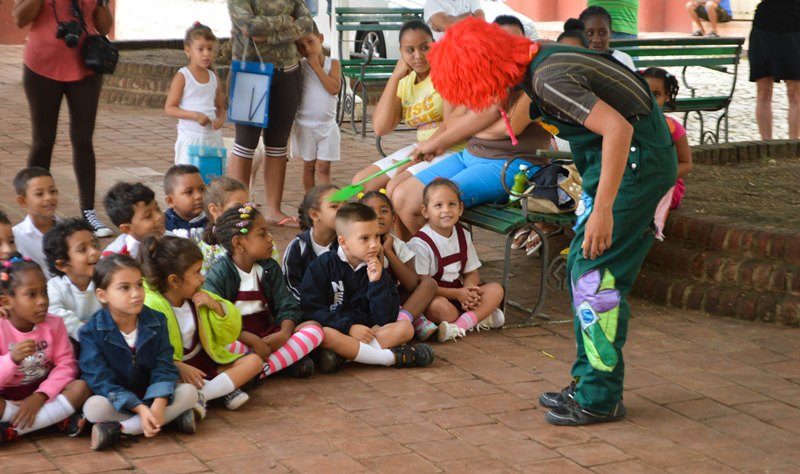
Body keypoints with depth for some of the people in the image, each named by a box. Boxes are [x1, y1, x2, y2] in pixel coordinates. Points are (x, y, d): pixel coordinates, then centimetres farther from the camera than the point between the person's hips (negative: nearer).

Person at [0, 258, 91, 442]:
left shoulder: (54, 324, -5)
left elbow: (65, 365, -11)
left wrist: (39, 397, -24)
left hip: (42, 394, 3)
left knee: (82, 387, -25)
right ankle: (60, 419, -24)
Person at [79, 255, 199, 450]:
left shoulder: (156, 322, -5)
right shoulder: (91, 331, -14)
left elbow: (164, 368, -10)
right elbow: (100, 379, -19)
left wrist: (158, 404, -31)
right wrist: (140, 409, -30)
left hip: (151, 396, 4)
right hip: (115, 401, -3)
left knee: (189, 392, -22)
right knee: (93, 406, -34)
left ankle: (117, 429, -28)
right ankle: (171, 418, -29)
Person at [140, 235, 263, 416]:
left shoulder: (199, 299, 5)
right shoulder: (152, 306, -16)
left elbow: (227, 337, 8)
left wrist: (217, 306, -9)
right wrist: (179, 367, -36)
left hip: (205, 363, 7)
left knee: (253, 361, -9)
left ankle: (198, 395, -26)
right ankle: (225, 389, -32)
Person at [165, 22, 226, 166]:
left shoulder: (214, 79, 9)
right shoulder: (182, 77, -5)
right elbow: (169, 108, -8)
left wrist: (220, 119, -4)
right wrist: (194, 115, -20)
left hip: (213, 138, 5)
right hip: (190, 138, -5)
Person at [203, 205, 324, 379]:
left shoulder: (270, 268, 6)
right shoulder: (219, 274, -9)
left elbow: (287, 306, 1)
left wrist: (284, 333, -21)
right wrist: (253, 341, -28)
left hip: (268, 336, 5)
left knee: (314, 329, -16)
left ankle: (259, 369, -31)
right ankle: (288, 359, -29)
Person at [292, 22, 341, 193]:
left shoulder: (333, 64, 0)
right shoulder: (300, 65, 0)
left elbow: (334, 88, -13)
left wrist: (316, 66, -14)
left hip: (327, 125, 0)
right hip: (305, 125, 0)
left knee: (323, 166, 0)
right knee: (309, 165, 8)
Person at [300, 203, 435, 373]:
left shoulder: (375, 269, 7)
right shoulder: (322, 266, -3)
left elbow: (385, 319, 0)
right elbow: (311, 309, -11)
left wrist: (377, 283, -13)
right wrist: (349, 327, -20)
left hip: (366, 330, 4)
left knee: (405, 327, -18)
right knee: (324, 334, -38)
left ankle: (342, 355, -31)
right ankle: (394, 357, -30)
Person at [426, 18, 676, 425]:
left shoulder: (549, 81, -25)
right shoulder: (530, 61, 5)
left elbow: (618, 128, -33)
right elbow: (492, 108, 25)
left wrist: (602, 210, -33)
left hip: (637, 159, -10)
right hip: (619, 158, 10)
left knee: (595, 272, -9)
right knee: (580, 268, 12)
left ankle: (601, 399, -1)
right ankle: (587, 382, 21)